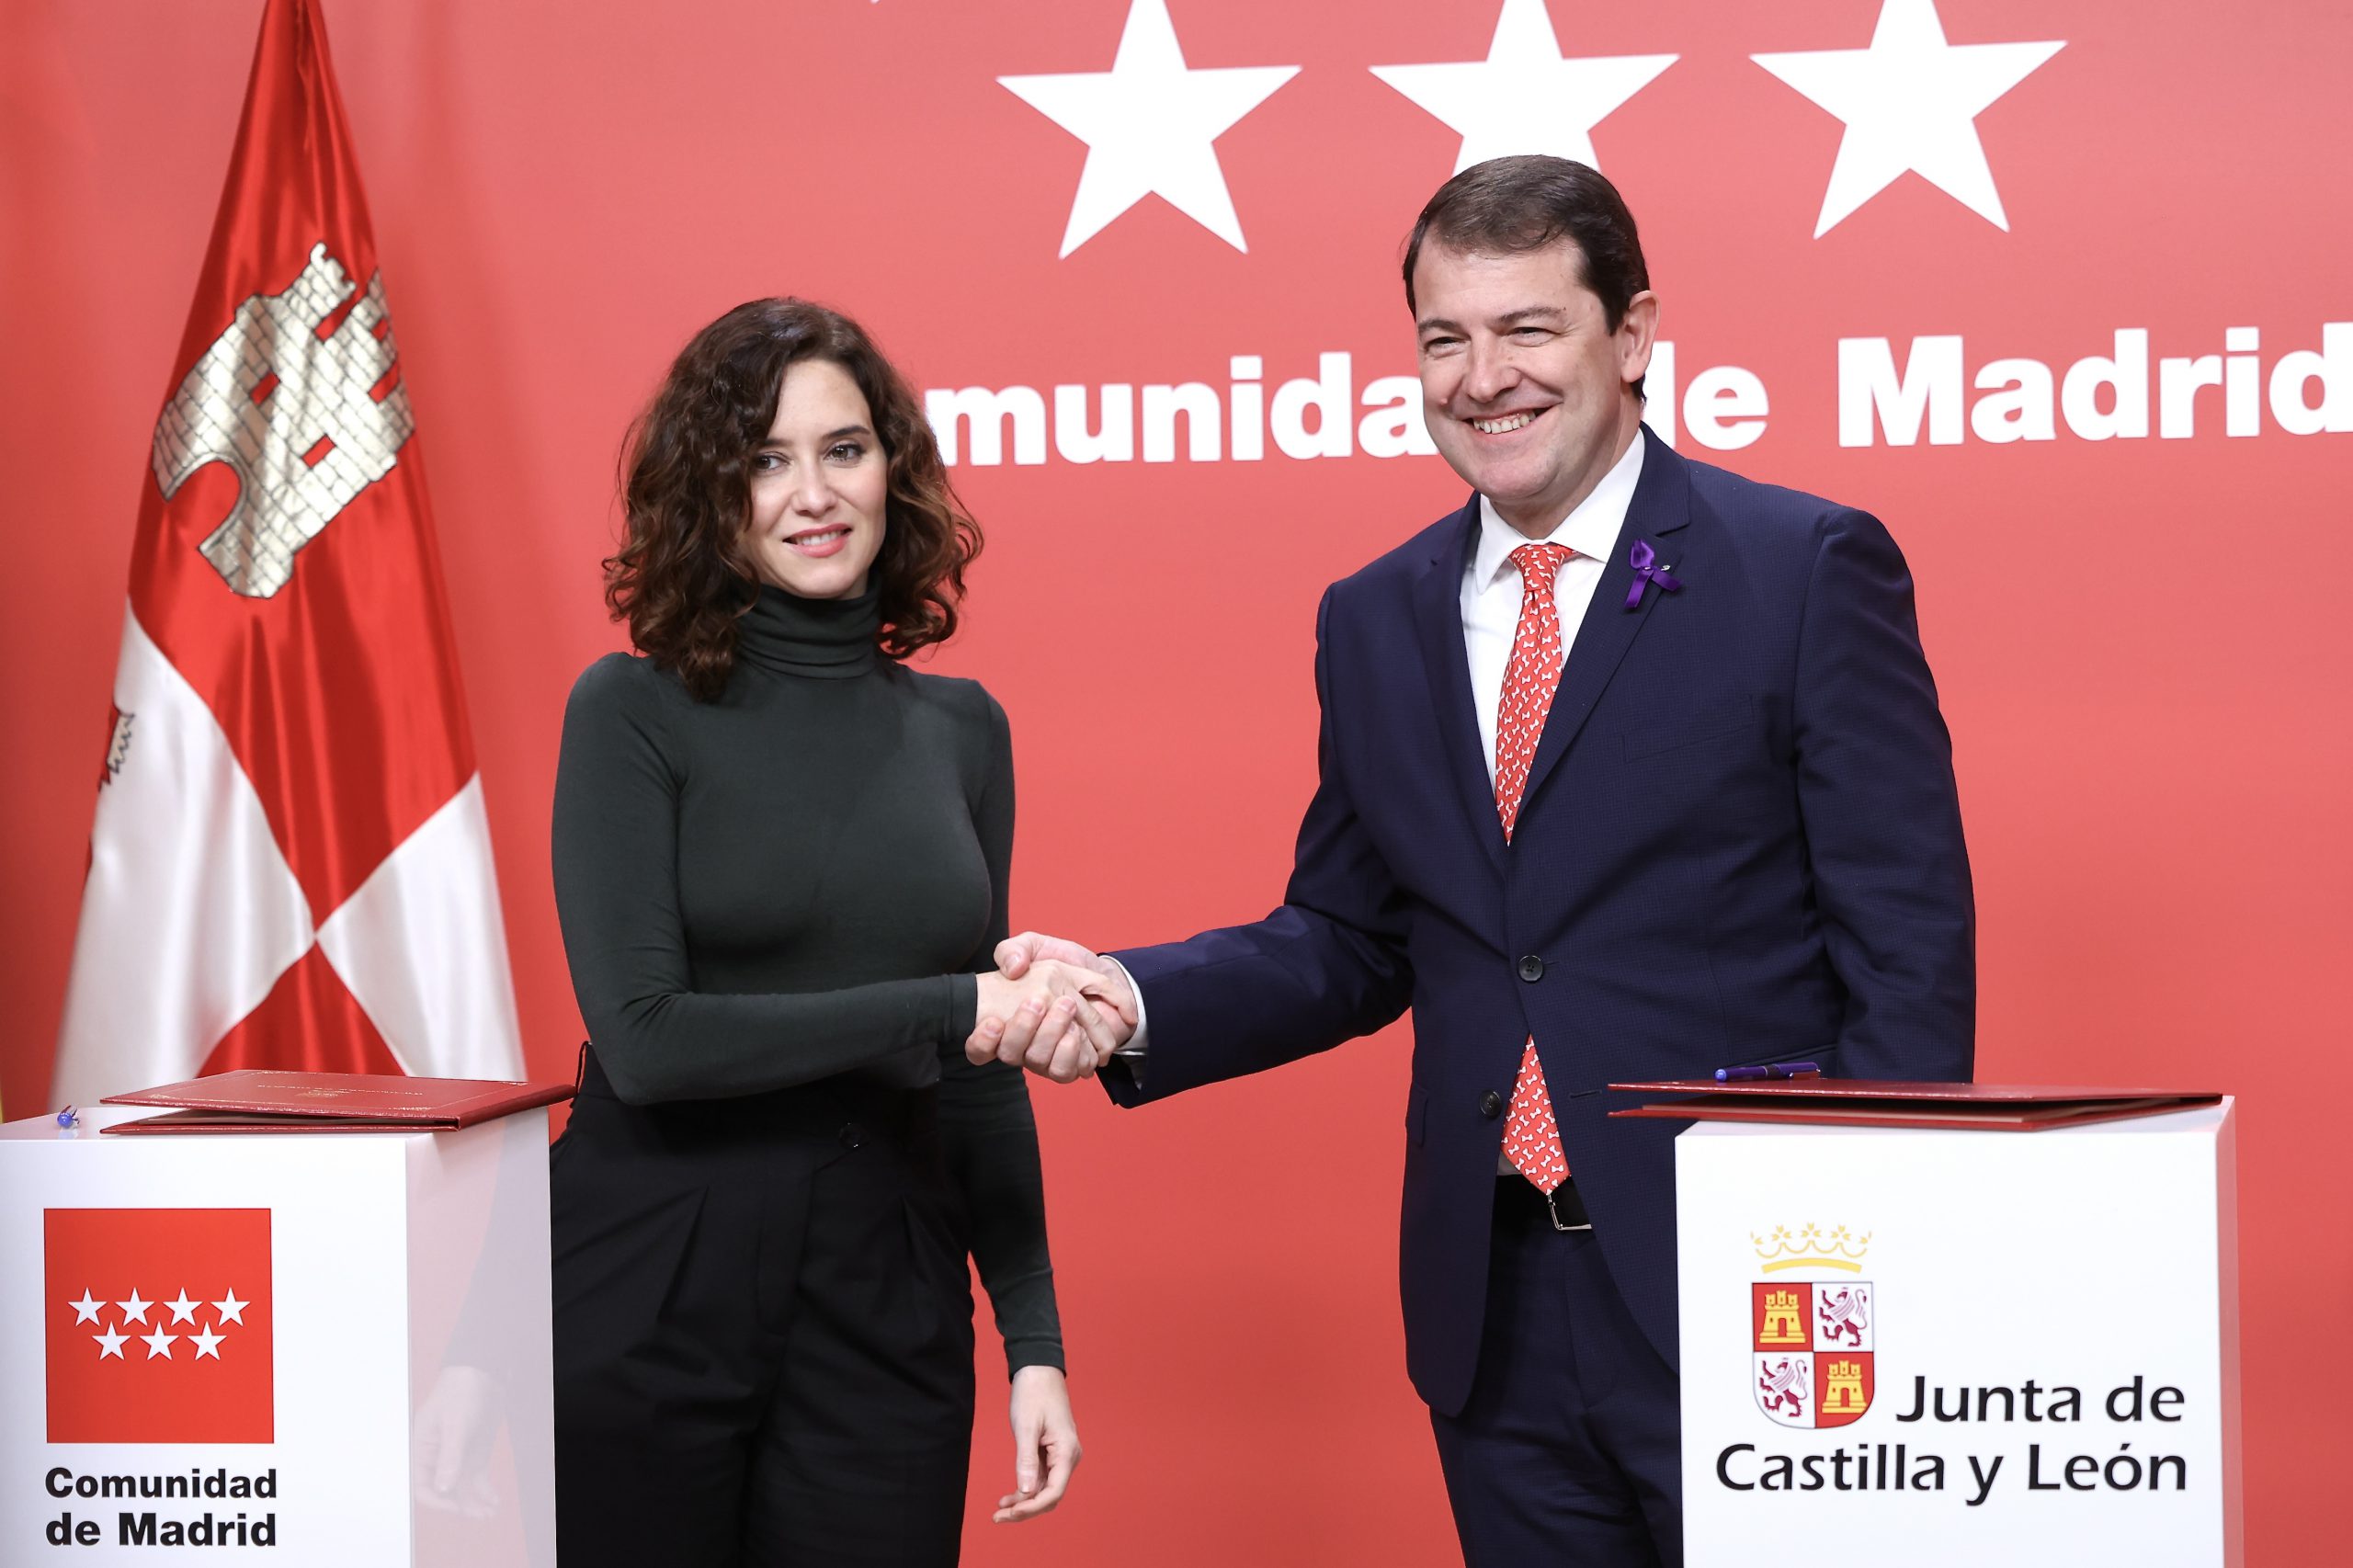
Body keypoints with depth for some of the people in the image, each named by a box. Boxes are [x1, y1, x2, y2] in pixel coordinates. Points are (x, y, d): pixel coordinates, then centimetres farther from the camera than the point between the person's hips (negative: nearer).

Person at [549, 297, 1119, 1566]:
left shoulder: (959, 729, 8)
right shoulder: (636, 712, -5)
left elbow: (982, 1072, 12)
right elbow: (644, 1037, -14)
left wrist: (1032, 1336, 7)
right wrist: (937, 1009, -15)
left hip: (886, 1305, 4)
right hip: (652, 1302, -3)